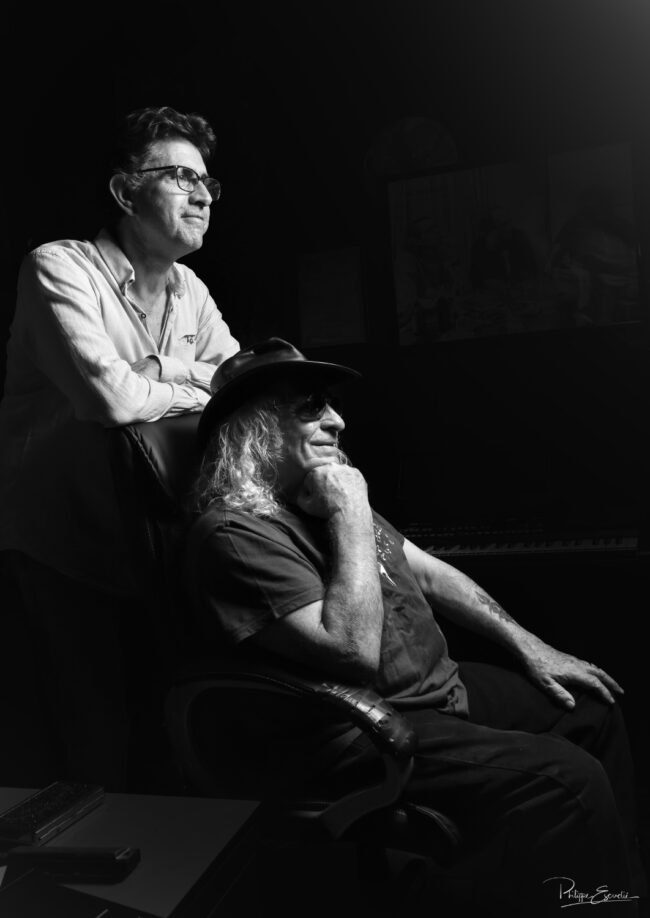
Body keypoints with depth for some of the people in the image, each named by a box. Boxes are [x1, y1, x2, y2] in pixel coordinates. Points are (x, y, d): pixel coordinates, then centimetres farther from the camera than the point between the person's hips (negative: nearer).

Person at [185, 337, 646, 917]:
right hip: (363, 735, -9)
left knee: (593, 710, 13)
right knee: (565, 778, -22)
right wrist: (352, 517, -22)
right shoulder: (236, 532, -20)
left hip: (443, 685, 10)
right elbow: (354, 653, -28)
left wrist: (527, 645, 13)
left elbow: (428, 572, 15)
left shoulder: (323, 492, 10)